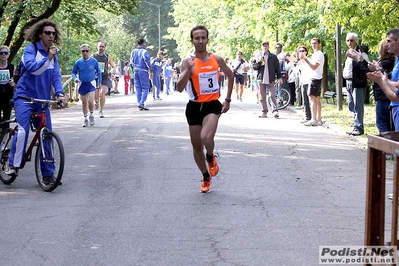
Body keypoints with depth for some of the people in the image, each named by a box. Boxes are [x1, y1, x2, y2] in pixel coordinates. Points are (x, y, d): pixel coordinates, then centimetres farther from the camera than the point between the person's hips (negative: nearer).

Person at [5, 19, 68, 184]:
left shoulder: (53, 55, 12)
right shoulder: (30, 49, -6)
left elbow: (56, 76, 5)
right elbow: (31, 67, -23)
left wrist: (59, 94, -11)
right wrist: (48, 59, -36)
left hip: (42, 100, 5)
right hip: (24, 97, -5)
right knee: (23, 130, -22)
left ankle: (48, 174, 8)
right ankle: (12, 164, -5)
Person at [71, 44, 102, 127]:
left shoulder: (94, 61, -4)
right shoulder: (78, 62, -4)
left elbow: (98, 72, 8)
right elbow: (73, 72, 6)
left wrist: (99, 82, 5)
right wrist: (75, 78, -15)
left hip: (91, 84, -2)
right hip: (82, 84, 2)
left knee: (90, 101, -17)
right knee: (84, 102, 9)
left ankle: (92, 116, 7)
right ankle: (85, 119, 23)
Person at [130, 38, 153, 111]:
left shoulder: (133, 52, 8)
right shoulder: (144, 51, -10)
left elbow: (131, 63, 13)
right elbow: (148, 62, -12)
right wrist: (151, 72, -8)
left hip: (136, 71, 6)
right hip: (143, 71, -6)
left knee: (138, 88, 10)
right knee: (145, 88, -3)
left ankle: (140, 103, 9)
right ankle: (142, 103, -16)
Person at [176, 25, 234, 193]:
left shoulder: (217, 60, -1)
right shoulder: (188, 62, -7)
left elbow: (230, 76, 16)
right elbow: (179, 88, -16)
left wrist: (228, 99, 11)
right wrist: (188, 70, -30)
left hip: (212, 105, -1)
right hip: (194, 106, 1)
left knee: (206, 138, -26)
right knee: (196, 146, 9)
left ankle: (211, 158, 8)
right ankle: (206, 177, 31)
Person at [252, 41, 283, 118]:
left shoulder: (273, 57, 6)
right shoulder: (258, 56, 11)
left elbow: (277, 67, 6)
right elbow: (254, 66, 9)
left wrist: (279, 77, -1)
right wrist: (259, 62, -9)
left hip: (270, 80, -2)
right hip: (261, 79, 2)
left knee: (272, 96, -8)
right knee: (262, 97, 5)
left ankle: (275, 111, -8)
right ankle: (264, 112, 9)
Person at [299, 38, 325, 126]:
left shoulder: (319, 54, -12)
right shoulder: (315, 54, 19)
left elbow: (314, 67, -20)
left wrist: (305, 59, -24)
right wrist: (304, 60, 12)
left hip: (315, 79, -11)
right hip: (314, 78, 11)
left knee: (312, 98, -15)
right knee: (317, 99, 11)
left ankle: (314, 120, -20)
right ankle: (318, 119, 15)